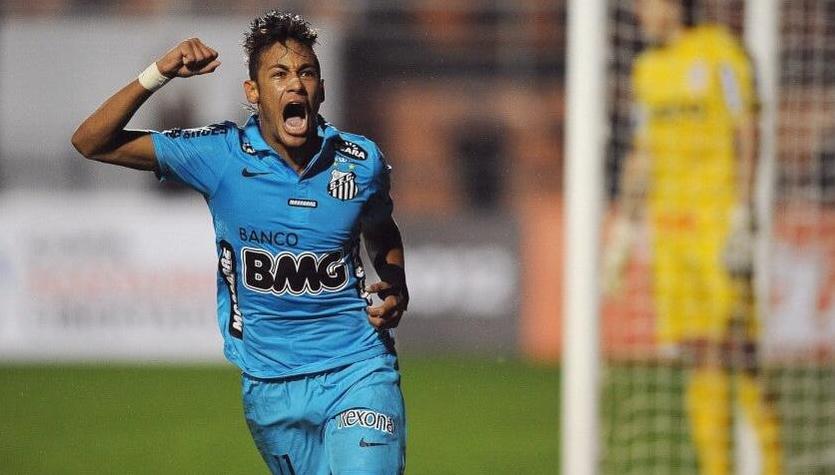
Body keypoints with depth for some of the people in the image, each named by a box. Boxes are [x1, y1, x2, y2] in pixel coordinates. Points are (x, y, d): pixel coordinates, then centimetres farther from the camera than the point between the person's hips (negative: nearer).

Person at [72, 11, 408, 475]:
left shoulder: (361, 162, -3)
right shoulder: (221, 155, -8)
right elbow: (91, 142, -8)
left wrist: (395, 291, -1)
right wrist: (159, 74, -20)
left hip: (357, 371, -1)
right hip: (267, 383, 1)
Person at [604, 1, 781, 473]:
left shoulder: (720, 51, -5)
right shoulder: (648, 69, 16)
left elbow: (748, 133, -8)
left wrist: (742, 213, -16)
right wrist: (623, 231, 18)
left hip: (721, 217, -7)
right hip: (671, 222, 7)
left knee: (734, 350, -12)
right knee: (697, 354, 4)